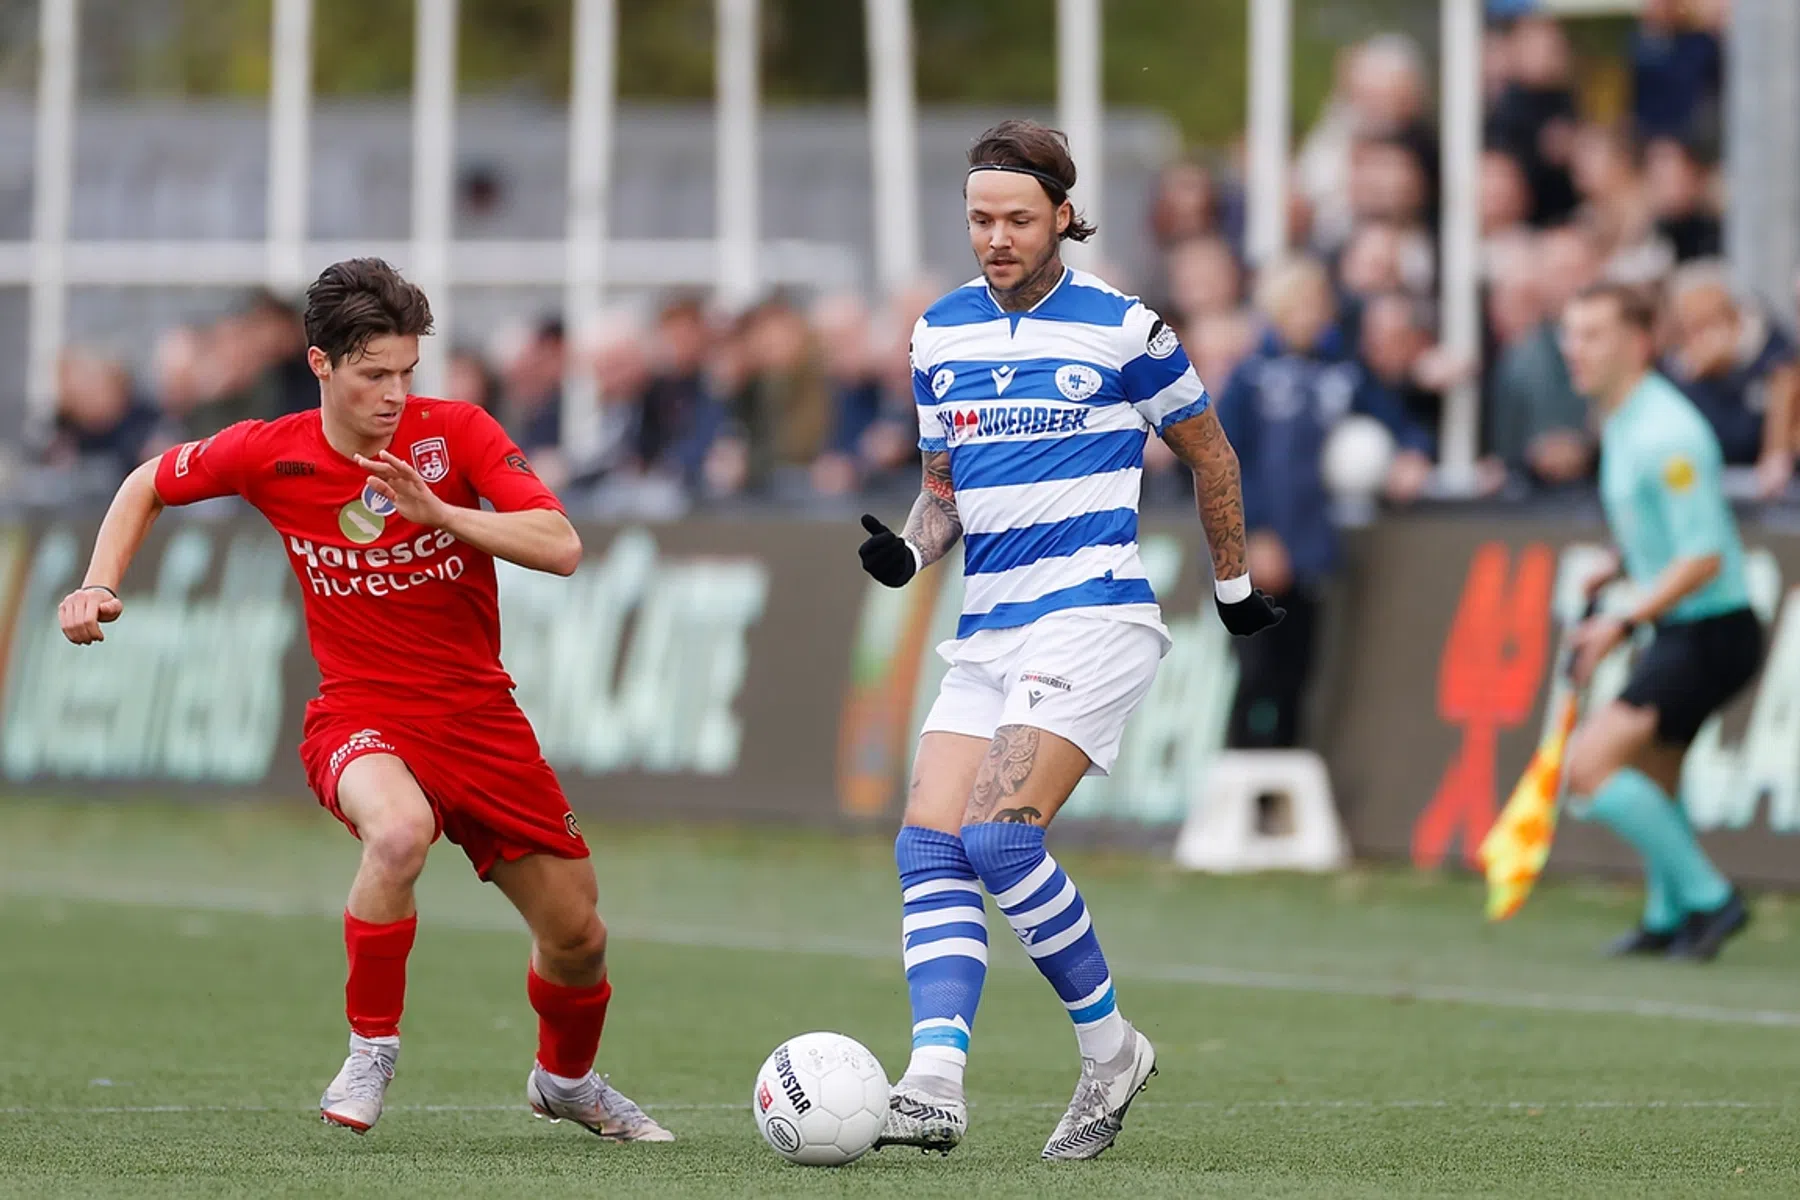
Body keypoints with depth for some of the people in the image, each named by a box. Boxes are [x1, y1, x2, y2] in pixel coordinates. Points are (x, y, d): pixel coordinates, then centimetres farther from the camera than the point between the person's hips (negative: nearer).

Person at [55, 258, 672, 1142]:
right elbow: (149, 486, 14)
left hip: (479, 713, 2)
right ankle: (370, 1052, -20)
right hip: (362, 714, -2)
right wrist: (101, 586, 0)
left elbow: (560, 548, -18)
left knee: (576, 934, 6)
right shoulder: (269, 454, -5)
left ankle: (566, 1078, 39)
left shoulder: (456, 433, -8)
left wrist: (435, 509, -29)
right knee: (400, 828, -38)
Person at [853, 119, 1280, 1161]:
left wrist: (1235, 584, 18)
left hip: (1092, 617, -6)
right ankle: (935, 1089, -18)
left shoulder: (1122, 329, -4)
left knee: (997, 835, -20)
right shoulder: (942, 334, 12)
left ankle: (1110, 1045, -3)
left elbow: (1209, 451, 10)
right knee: (929, 848, -10)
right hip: (989, 634, 6)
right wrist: (911, 549, -1)